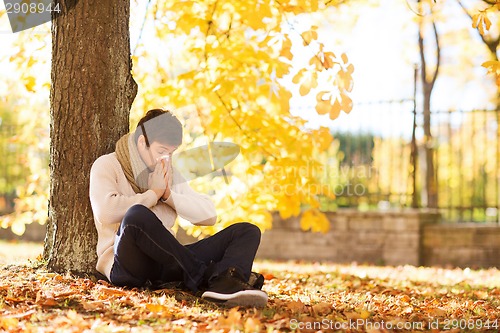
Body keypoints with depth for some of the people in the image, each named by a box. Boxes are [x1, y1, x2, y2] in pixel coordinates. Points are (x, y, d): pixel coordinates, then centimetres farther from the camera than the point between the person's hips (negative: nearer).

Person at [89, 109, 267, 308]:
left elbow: (209, 216, 13)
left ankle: (224, 284, -43)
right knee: (136, 215, -39)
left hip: (166, 263, 6)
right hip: (126, 265, -6)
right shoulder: (107, 165, 5)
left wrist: (168, 195, -1)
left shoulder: (169, 174, 22)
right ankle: (206, 278, -32)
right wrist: (153, 193, -5)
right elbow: (105, 211, -18)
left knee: (247, 231, -8)